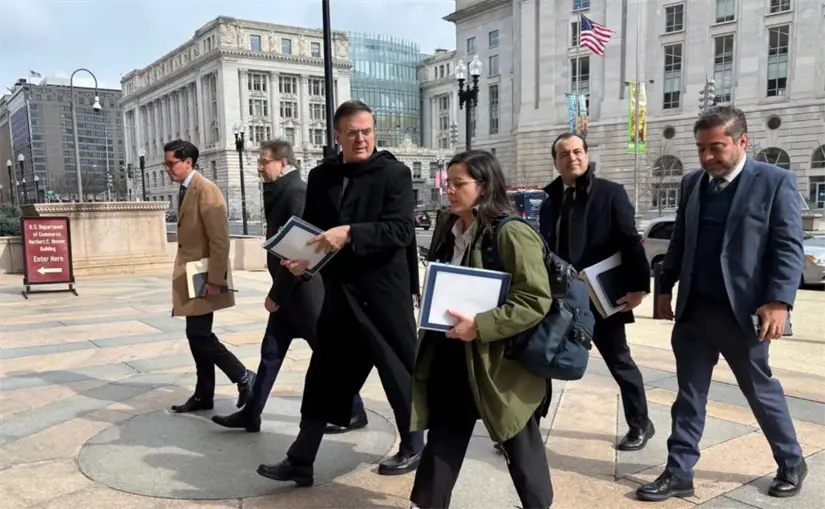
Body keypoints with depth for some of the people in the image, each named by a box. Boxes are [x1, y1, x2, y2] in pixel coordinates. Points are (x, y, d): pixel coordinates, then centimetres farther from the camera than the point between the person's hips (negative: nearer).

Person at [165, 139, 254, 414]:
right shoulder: (185, 190, 13)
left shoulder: (206, 189, -15)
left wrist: (215, 280, -23)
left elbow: (220, 239, -20)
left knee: (199, 335, -8)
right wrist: (182, 276, 17)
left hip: (203, 278, -9)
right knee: (197, 336, 12)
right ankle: (203, 395, 21)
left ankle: (244, 378, 6)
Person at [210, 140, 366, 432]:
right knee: (270, 352, 13)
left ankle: (354, 412, 18)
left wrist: (275, 294, -15)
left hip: (305, 291, -9)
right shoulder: (281, 192, 12)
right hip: (289, 292, 9)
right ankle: (251, 414, 23)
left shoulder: (297, 192, -18)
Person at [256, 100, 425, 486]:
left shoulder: (394, 173, -7)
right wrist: (301, 258, -6)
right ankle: (301, 460, 18)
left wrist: (349, 233, -28)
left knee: (398, 369, 9)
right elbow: (309, 228, 14)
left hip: (383, 291, -4)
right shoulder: (321, 176, 8)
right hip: (338, 291, 5)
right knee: (324, 376, 8)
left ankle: (413, 447, 31)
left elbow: (401, 231, -18)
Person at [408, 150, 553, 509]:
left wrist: (480, 326, -25)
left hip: (497, 362, -6)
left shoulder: (511, 233, -17)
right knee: (443, 438, 16)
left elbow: (536, 301, -22)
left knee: (520, 447, 11)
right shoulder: (448, 229, 6)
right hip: (450, 356, 7)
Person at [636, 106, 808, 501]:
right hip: (693, 309, 5)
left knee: (761, 390, 13)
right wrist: (665, 287, 13)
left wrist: (779, 301, -19)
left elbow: (789, 247, -10)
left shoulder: (776, 182, -6)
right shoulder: (691, 183, 9)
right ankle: (679, 474, 18)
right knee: (689, 395, 9)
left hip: (741, 310, -4)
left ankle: (792, 464, 35)